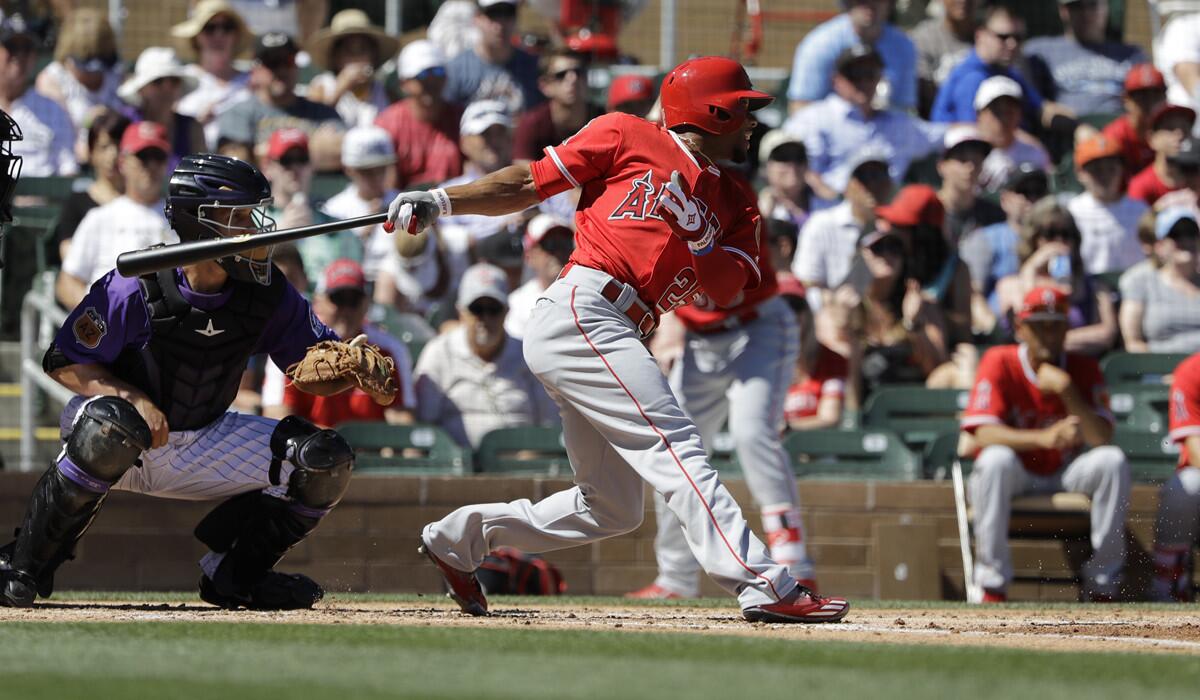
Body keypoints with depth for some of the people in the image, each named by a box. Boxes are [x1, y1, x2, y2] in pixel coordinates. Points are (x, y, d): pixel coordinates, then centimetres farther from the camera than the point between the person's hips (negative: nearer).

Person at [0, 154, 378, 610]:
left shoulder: (267, 294, -9)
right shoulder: (134, 289, -21)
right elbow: (63, 363, -14)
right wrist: (131, 398, -30)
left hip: (200, 448, 5)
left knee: (326, 462, -10)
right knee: (110, 424, -42)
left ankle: (233, 575, 8)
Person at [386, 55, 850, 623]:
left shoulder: (733, 202, 21)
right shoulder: (627, 136, 5)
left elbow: (725, 291, 7)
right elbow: (532, 183, 8)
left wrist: (691, 229, -9)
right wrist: (443, 201, -1)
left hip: (620, 337, 9)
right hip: (579, 313, -9)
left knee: (612, 509, 11)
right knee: (676, 444, -19)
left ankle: (459, 536, 25)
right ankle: (764, 585, -30)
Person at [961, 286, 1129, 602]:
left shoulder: (1084, 368, -4)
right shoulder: (999, 363, -10)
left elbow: (1101, 438, -16)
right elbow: (983, 434, -24)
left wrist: (1066, 390, -28)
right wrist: (1044, 438, -39)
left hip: (1067, 475, 2)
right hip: (1015, 476, -2)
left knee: (1112, 461, -24)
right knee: (996, 459, -35)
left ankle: (1103, 586, -20)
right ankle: (993, 586, -32)